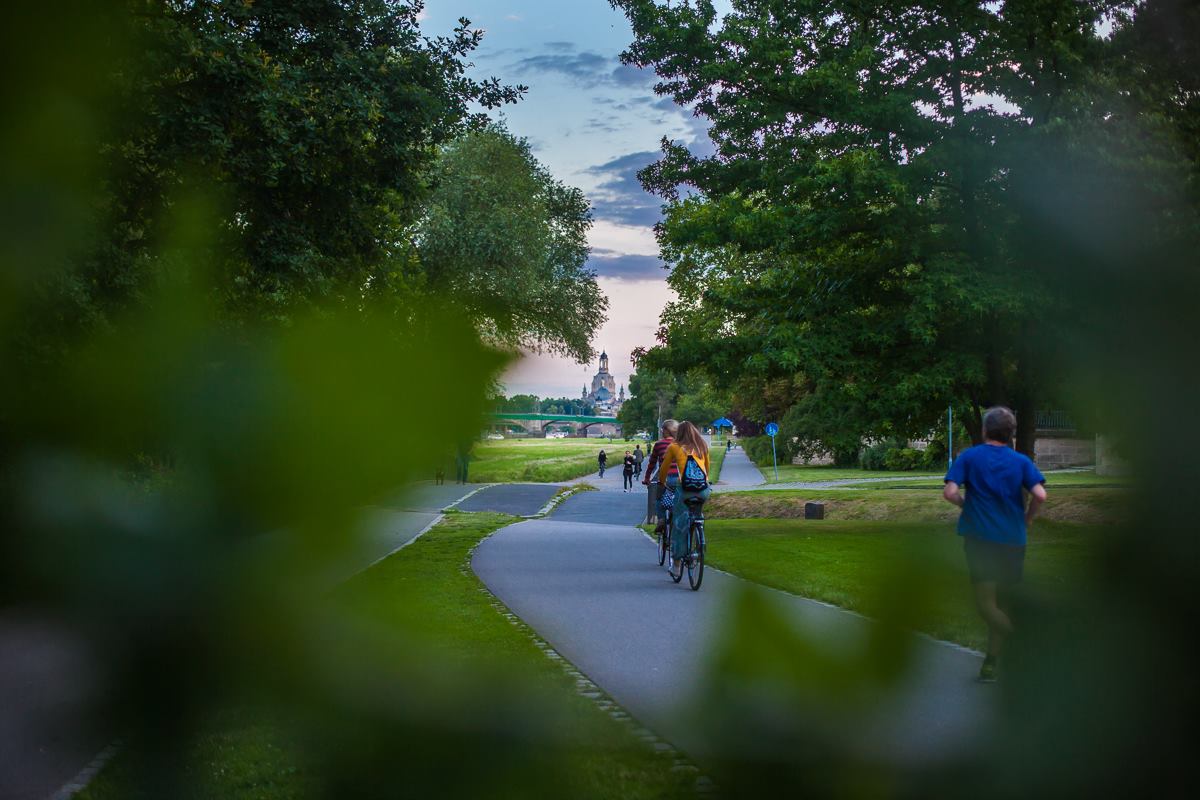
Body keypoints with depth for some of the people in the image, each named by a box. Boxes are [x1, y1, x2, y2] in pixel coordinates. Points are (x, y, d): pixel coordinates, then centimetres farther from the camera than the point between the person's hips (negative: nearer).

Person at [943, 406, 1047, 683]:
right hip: (1013, 540, 3)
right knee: (1001, 603, 13)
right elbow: (1040, 495, -10)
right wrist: (1027, 520, 7)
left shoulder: (969, 457, 0)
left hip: (980, 537, -3)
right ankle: (991, 664, 16)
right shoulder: (1021, 461, 4)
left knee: (985, 603, -2)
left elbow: (950, 492, -11)